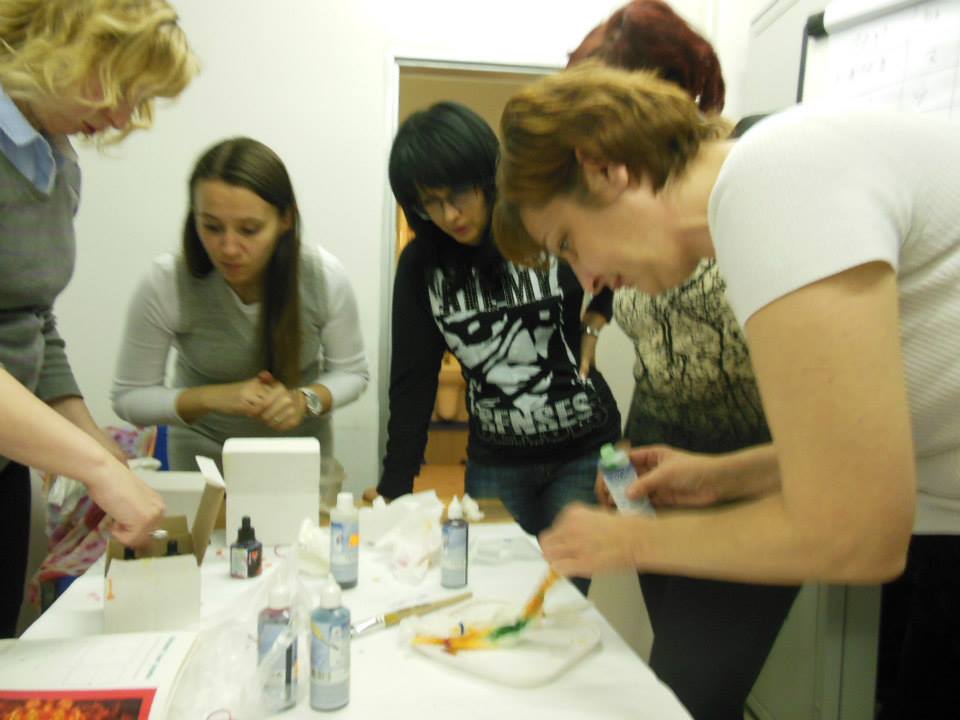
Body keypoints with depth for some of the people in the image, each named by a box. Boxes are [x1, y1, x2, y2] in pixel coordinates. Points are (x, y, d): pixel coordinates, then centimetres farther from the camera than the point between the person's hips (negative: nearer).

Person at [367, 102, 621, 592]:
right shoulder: (421, 263, -2)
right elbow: (413, 378, -2)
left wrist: (594, 322, -9)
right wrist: (395, 486, -6)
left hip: (583, 451, -2)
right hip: (494, 463, 3)